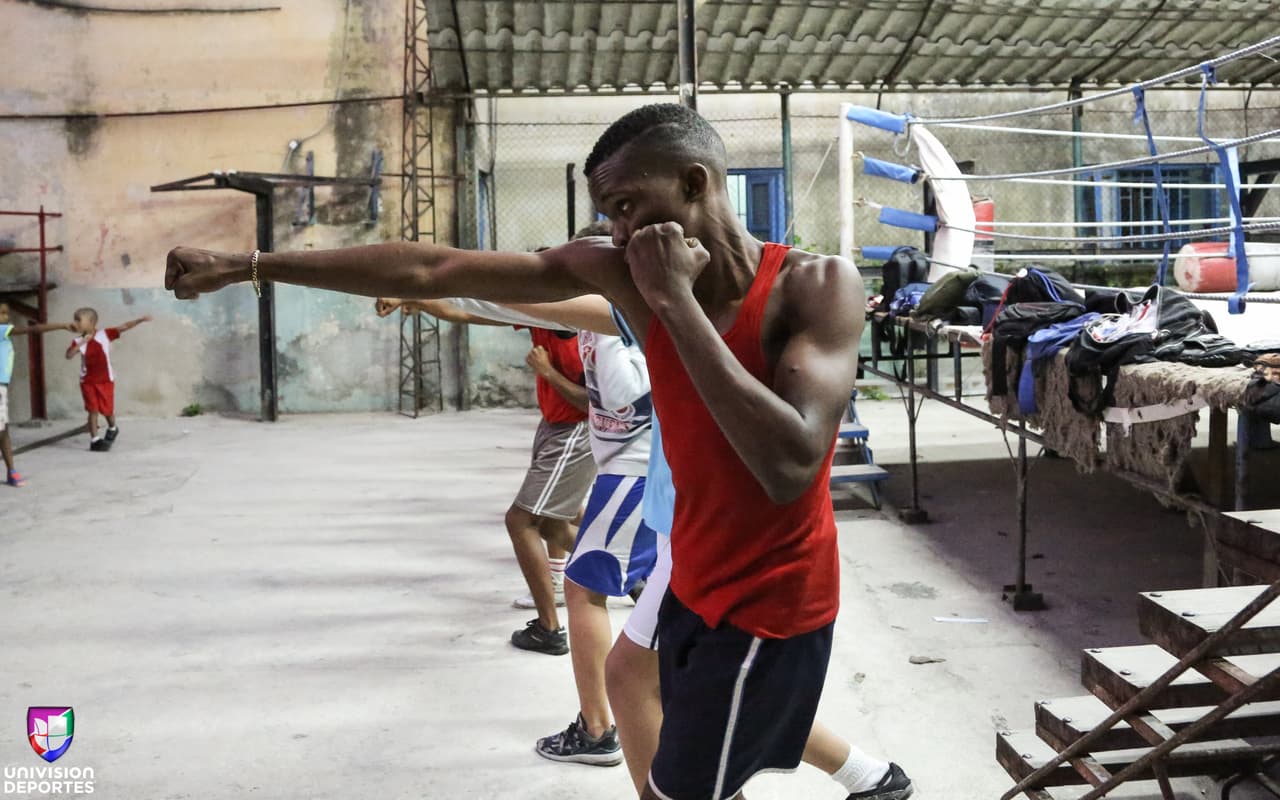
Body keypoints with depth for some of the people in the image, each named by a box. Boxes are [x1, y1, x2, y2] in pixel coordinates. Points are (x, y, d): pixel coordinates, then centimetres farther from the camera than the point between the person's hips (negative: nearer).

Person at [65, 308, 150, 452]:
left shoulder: (104, 334, -6)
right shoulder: (78, 341, -3)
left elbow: (124, 327, -9)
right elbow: (69, 355, -16)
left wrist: (140, 320, -19)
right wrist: (80, 344, -27)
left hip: (106, 380, 0)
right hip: (88, 382, 1)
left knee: (108, 409, 7)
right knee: (93, 410, -2)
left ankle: (112, 429, 37)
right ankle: (95, 440, 4)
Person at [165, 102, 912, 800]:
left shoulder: (817, 285, -20)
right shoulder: (618, 271, -6)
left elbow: (789, 466, -36)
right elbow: (431, 271, -7)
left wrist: (673, 300, -30)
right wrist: (245, 266, -6)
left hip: (766, 605, -6)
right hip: (695, 586, 6)